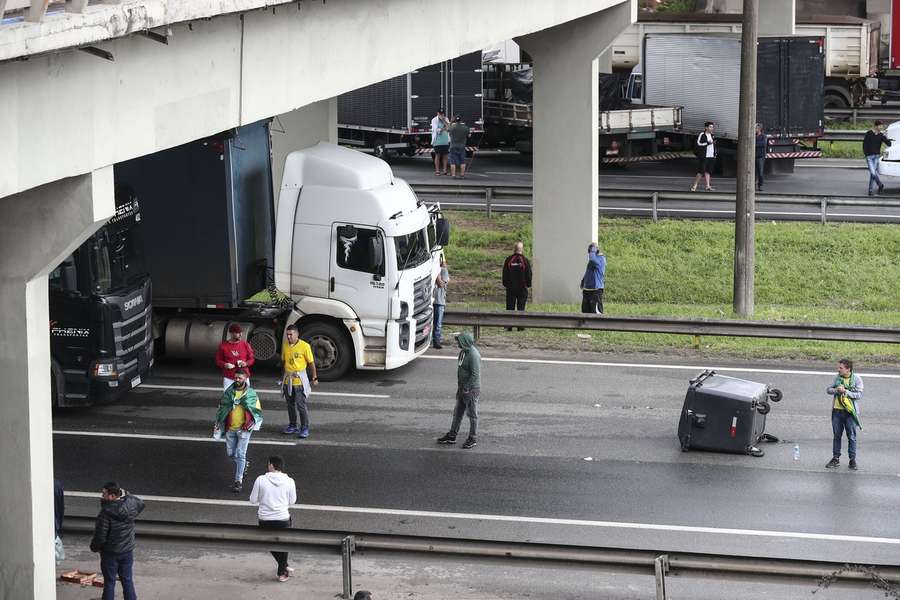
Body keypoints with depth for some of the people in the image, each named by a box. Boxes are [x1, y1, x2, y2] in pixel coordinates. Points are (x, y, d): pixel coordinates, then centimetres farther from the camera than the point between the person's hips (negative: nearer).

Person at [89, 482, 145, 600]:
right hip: (127, 551, 5)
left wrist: (94, 547, -1)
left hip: (110, 553, -5)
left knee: (109, 582, 6)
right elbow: (140, 503, 19)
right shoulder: (130, 505, -7)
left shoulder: (106, 513, -24)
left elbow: (100, 536, -20)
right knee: (127, 580, 15)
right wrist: (126, 495, 19)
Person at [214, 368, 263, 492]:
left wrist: (254, 423, -10)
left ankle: (238, 481, -1)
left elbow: (258, 411, 6)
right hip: (230, 429, 4)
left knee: (240, 455, -7)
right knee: (231, 453, 12)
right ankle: (244, 465, 41)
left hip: (244, 429, -4)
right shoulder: (228, 392, 3)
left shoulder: (251, 394, -2)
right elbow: (221, 409, 11)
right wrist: (218, 426, 8)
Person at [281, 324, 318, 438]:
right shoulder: (285, 346, 5)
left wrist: (315, 378, -6)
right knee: (290, 404, 13)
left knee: (301, 405, -6)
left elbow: (311, 362, -6)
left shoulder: (304, 346, -10)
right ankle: (293, 426, 26)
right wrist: (283, 376, 19)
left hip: (299, 380, -5)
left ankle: (305, 429, 1)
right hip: (287, 380, 5)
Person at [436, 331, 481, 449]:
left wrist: (467, 388, -19)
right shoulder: (463, 351, 8)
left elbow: (475, 375, -24)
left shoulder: (474, 355, -22)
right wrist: (460, 387, 15)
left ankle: (473, 439, 14)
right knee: (457, 413, 16)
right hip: (462, 388, 10)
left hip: (471, 390, -10)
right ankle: (452, 436, 26)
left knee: (472, 414, 3)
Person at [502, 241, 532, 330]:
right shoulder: (525, 261, -6)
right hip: (522, 288, -1)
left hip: (510, 287, 1)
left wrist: (505, 284, 12)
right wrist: (528, 285, 10)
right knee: (521, 307, 3)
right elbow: (529, 275, -2)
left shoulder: (508, 260, -1)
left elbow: (505, 274, 4)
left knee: (510, 307, 5)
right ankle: (520, 326, 0)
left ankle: (509, 326, 1)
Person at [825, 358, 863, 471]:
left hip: (850, 412, -4)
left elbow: (859, 395, -12)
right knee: (836, 435, 11)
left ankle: (852, 460, 11)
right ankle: (836, 458, 20)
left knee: (851, 437, 1)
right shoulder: (837, 377, 5)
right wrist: (836, 390, -15)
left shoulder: (857, 379, -7)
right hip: (837, 411, 4)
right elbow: (828, 389, 6)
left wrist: (846, 392, -21)